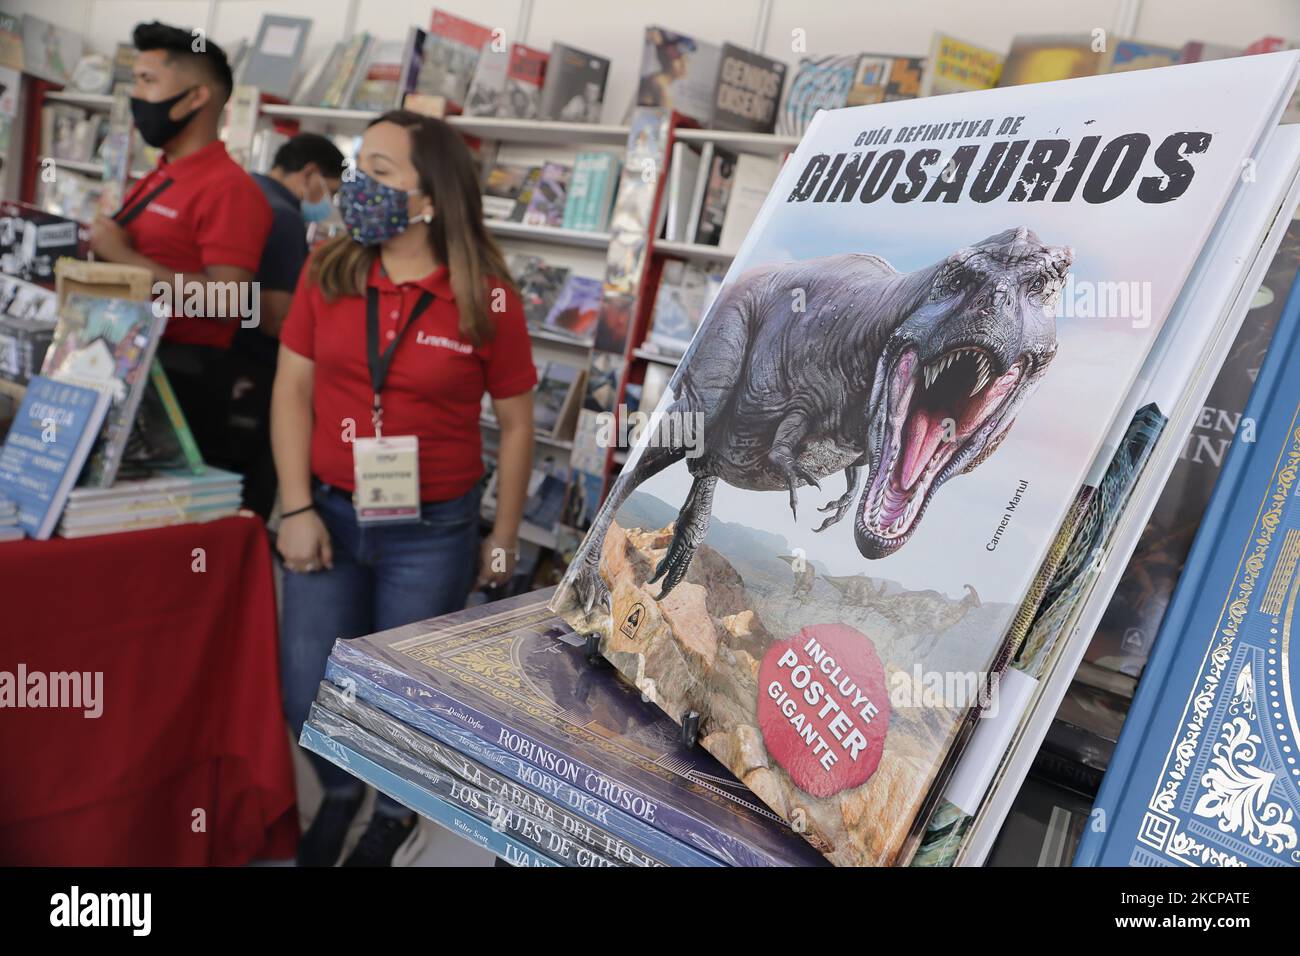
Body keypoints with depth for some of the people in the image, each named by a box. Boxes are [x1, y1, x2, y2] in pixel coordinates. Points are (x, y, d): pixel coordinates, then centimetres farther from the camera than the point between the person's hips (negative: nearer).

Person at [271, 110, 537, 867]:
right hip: (330, 512, 3)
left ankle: (397, 814, 43)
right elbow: (293, 391, 2)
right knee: (309, 690, 10)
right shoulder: (326, 273, -1)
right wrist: (297, 508, -5)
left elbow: (516, 424, -2)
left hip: (434, 531, -3)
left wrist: (503, 541, 1)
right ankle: (340, 792, 43)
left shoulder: (487, 298, -10)